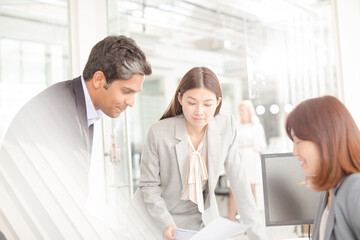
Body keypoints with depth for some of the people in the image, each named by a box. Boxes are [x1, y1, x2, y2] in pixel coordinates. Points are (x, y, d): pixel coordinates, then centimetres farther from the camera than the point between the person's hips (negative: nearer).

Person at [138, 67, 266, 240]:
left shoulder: (227, 127, -13)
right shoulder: (158, 133, -21)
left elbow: (239, 181, -10)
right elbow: (149, 185, -13)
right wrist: (166, 224, -26)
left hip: (207, 218, 3)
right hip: (169, 218, -2)